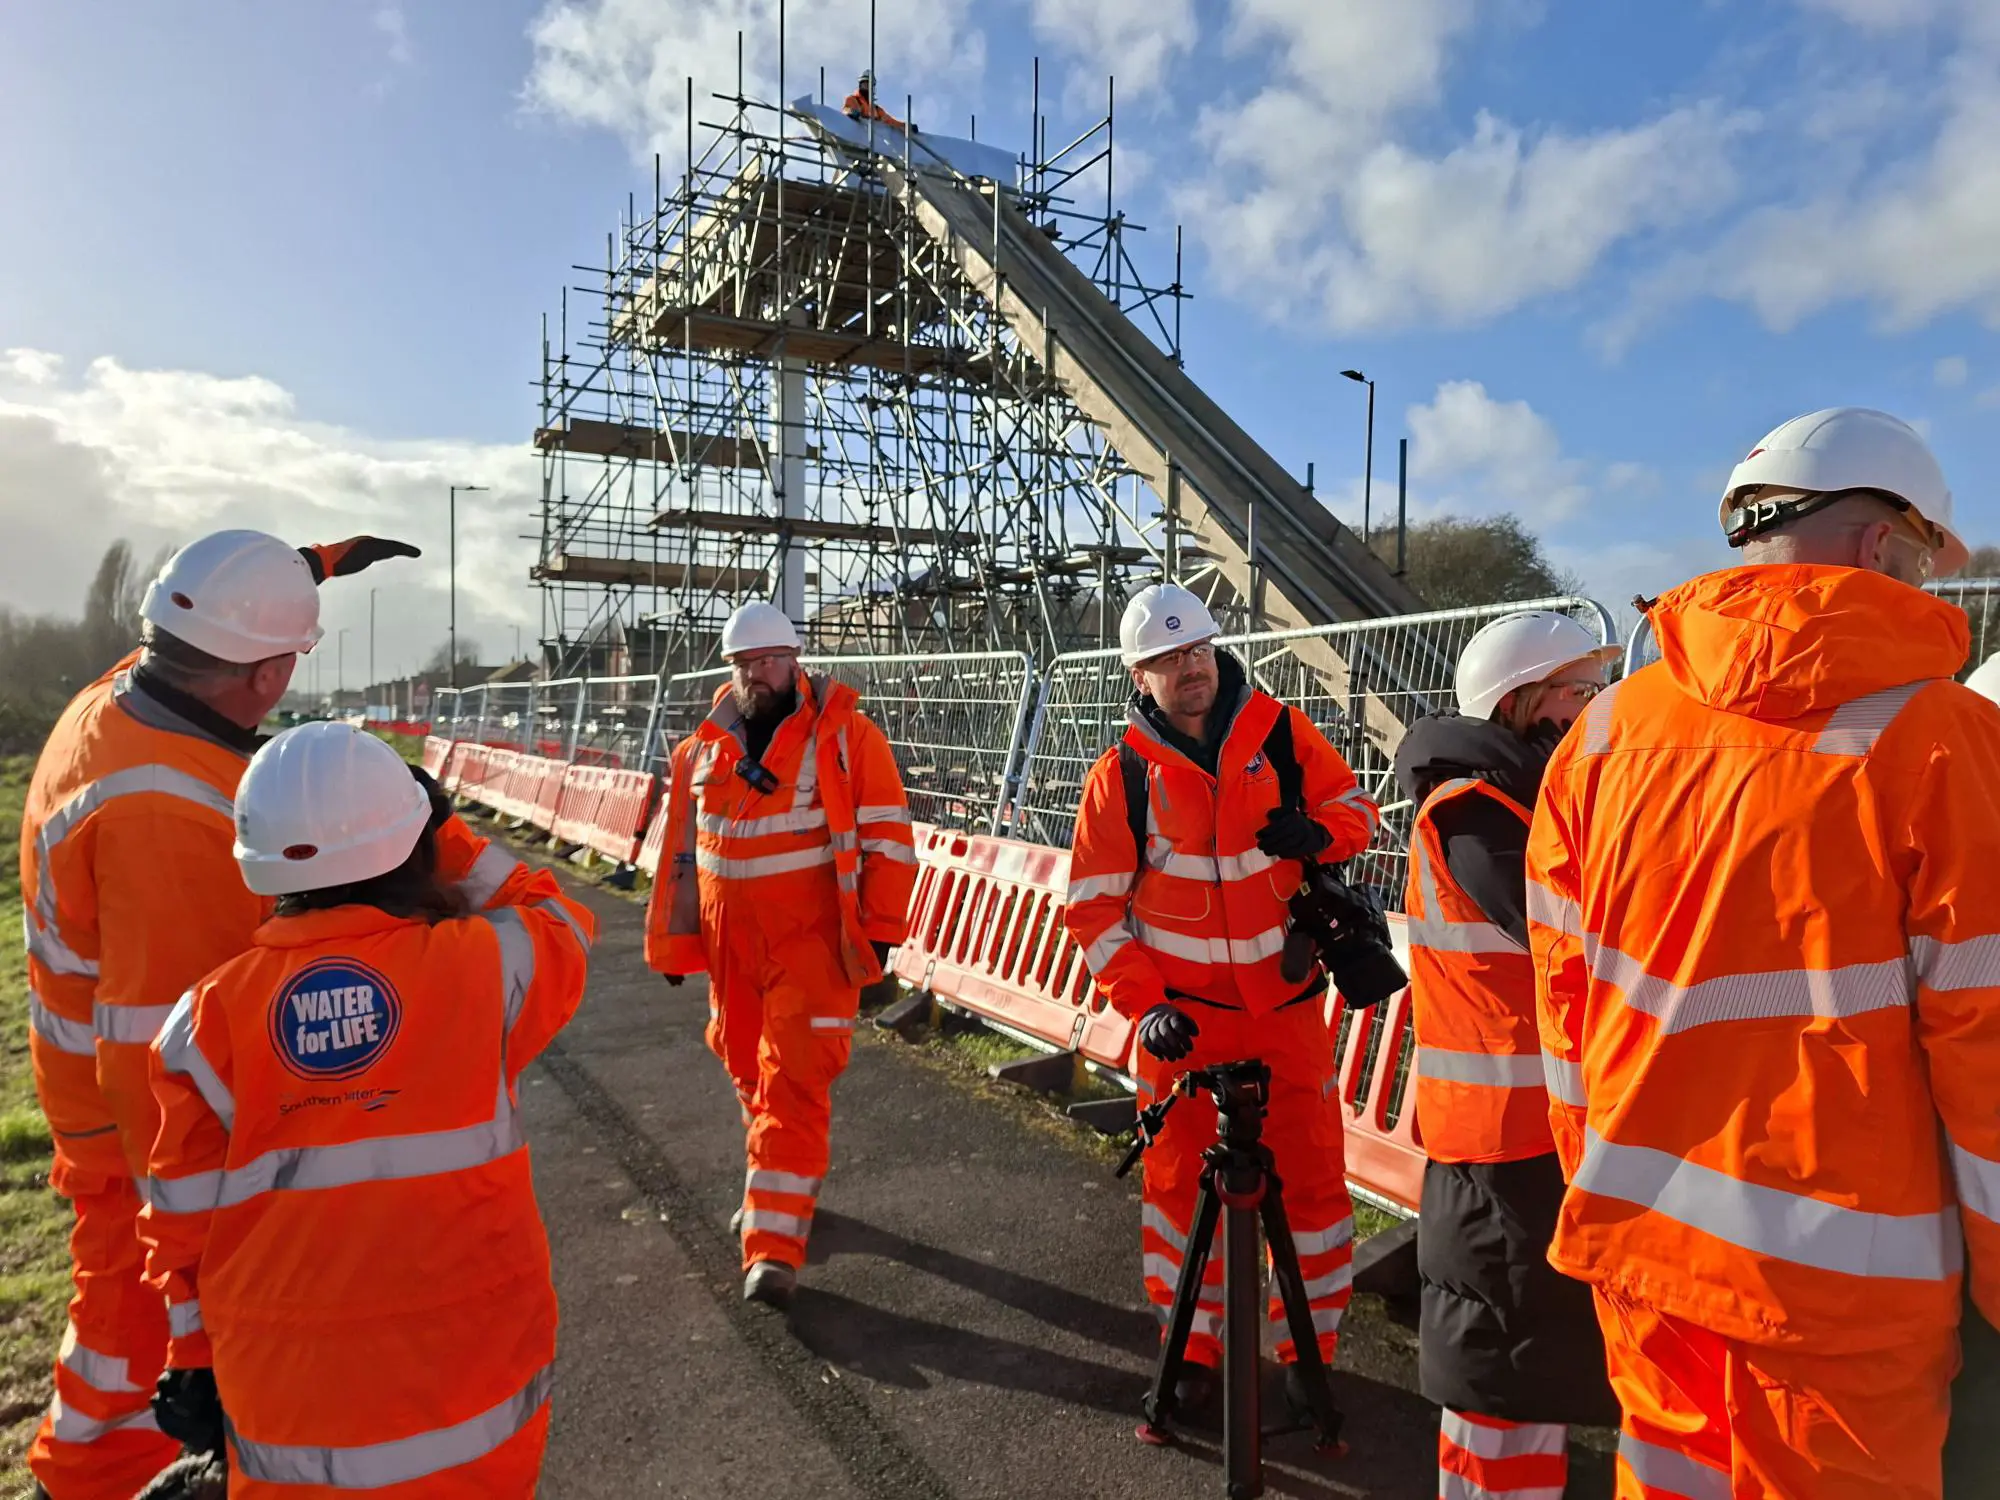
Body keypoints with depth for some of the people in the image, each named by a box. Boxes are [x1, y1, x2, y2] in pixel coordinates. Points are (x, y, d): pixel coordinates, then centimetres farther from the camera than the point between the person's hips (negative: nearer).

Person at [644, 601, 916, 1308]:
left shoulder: (844, 735, -8)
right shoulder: (703, 748, 8)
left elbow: (888, 837, -7)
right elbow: (681, 851, 16)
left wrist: (879, 928, -10)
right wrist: (671, 943, 15)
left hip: (812, 944, -5)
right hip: (729, 946, 6)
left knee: (793, 1086, -7)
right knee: (750, 1073, 18)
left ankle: (775, 1245, 0)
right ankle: (778, 1190, 40)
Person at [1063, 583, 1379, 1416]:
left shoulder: (1279, 730, -3)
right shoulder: (1122, 775, -5)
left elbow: (1356, 804, 6)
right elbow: (1092, 906, -3)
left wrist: (1318, 832, -18)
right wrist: (1144, 1004, -12)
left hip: (1287, 1004, 1)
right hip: (1182, 1014, -1)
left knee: (1310, 1175, 8)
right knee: (1179, 1180, 8)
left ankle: (1311, 1346, 29)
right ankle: (1192, 1347, 28)